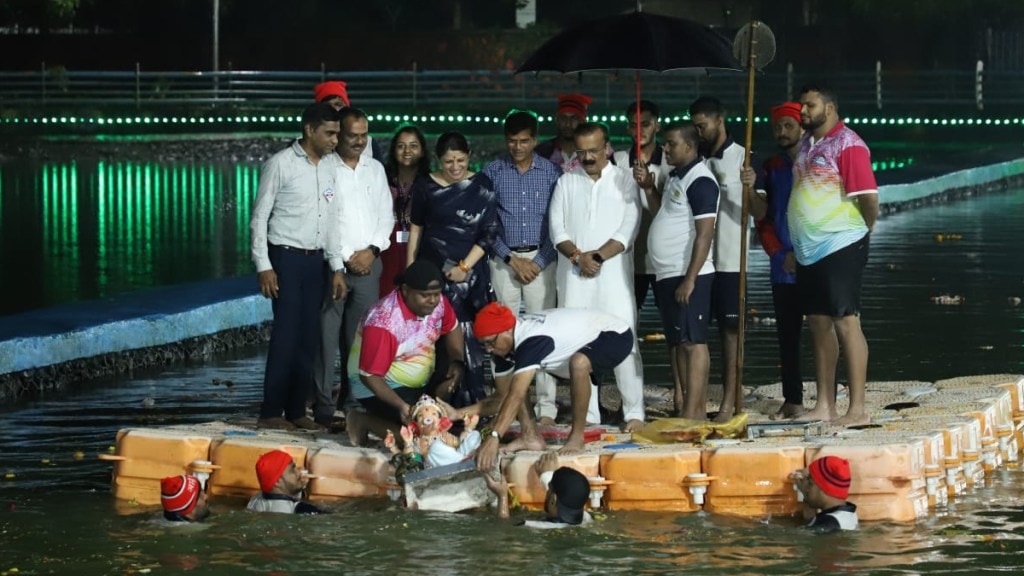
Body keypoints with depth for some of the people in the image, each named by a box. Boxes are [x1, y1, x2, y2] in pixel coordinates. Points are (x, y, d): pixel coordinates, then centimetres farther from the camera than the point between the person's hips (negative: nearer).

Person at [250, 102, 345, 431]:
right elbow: (259, 217, -7)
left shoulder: (333, 166, 8)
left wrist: (336, 267, 9)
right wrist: (263, 266, -12)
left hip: (317, 260, 6)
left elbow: (333, 218, 13)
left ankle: (297, 410, 12)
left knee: (309, 338, 5)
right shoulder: (281, 164, -8)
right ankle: (270, 413, -4)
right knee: (286, 334, -8)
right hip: (286, 258, -6)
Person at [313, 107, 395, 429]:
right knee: (327, 338, -6)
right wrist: (345, 258, -9)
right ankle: (324, 411, -4)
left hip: (368, 263, 5)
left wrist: (372, 250, -2)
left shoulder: (375, 169, 14)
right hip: (332, 265, -5)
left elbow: (386, 215, 14)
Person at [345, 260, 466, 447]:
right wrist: (400, 406, -38)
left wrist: (457, 361, -6)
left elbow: (452, 328, 11)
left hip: (418, 385, 8)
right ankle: (363, 420, -2)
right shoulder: (384, 323, -31)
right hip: (379, 385, -8)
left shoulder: (437, 302, -11)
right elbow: (369, 376, -27)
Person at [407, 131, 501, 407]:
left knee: (466, 335, -7)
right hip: (432, 270, 1)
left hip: (469, 272, -1)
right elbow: (416, 228, 12)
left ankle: (470, 402, -4)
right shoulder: (426, 187, 6)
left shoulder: (481, 186, 1)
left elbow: (490, 232, -1)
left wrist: (465, 266, -8)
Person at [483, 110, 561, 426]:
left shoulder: (551, 173, 3)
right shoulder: (492, 173, 4)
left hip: (540, 259, -1)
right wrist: (512, 259, -5)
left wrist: (539, 262, -6)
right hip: (503, 259, 1)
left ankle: (546, 406, -5)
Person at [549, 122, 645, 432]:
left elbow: (629, 230, -4)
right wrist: (578, 256, -11)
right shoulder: (566, 183, 12)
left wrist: (598, 256, -13)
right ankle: (587, 415, 6)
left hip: (613, 275, -3)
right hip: (574, 278, 3)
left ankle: (634, 413, -2)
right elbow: (557, 229, 6)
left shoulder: (624, 180, 4)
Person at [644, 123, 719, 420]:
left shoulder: (700, 180, -13)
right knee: (677, 342, 11)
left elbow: (705, 233, -19)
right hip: (668, 275, 10)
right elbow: (661, 212, 28)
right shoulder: (676, 177, 16)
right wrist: (648, 187, 12)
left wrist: (689, 280, -22)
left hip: (688, 276, -10)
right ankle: (683, 405, 15)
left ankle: (693, 411, -12)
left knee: (693, 341, -10)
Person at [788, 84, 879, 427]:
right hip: (809, 252, 9)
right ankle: (824, 406, 17)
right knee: (819, 324, 11)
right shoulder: (807, 144, 14)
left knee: (846, 321, -9)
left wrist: (864, 231, -2)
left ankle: (857, 409, -9)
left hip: (840, 248, -9)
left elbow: (869, 197, -17)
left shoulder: (847, 144, -13)